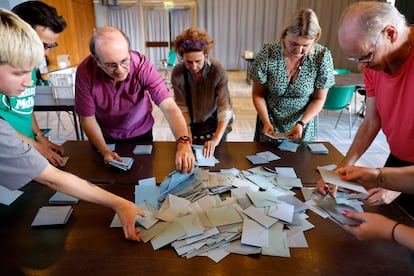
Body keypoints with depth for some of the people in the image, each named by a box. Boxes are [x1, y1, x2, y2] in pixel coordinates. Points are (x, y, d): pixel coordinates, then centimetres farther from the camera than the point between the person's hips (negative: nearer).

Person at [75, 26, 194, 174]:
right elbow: (87, 118, -17)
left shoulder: (142, 65, -31)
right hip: (105, 136, 1)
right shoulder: (85, 72, -28)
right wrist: (105, 151, -28)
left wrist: (183, 143, -55)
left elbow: (169, 107, -39)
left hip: (141, 132, 0)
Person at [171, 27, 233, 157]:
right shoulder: (177, 73, -20)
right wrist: (187, 132, -20)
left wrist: (216, 139, -39)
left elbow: (224, 107, -29)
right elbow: (182, 106, -12)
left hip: (215, 124, -1)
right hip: (192, 124, 1)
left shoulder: (218, 70, -26)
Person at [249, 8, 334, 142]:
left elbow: (319, 99, -6)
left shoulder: (322, 56, -16)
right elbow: (258, 94, -8)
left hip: (304, 126, 1)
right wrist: (266, 122, -19)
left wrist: (302, 123, -19)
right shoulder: (267, 53, -19)